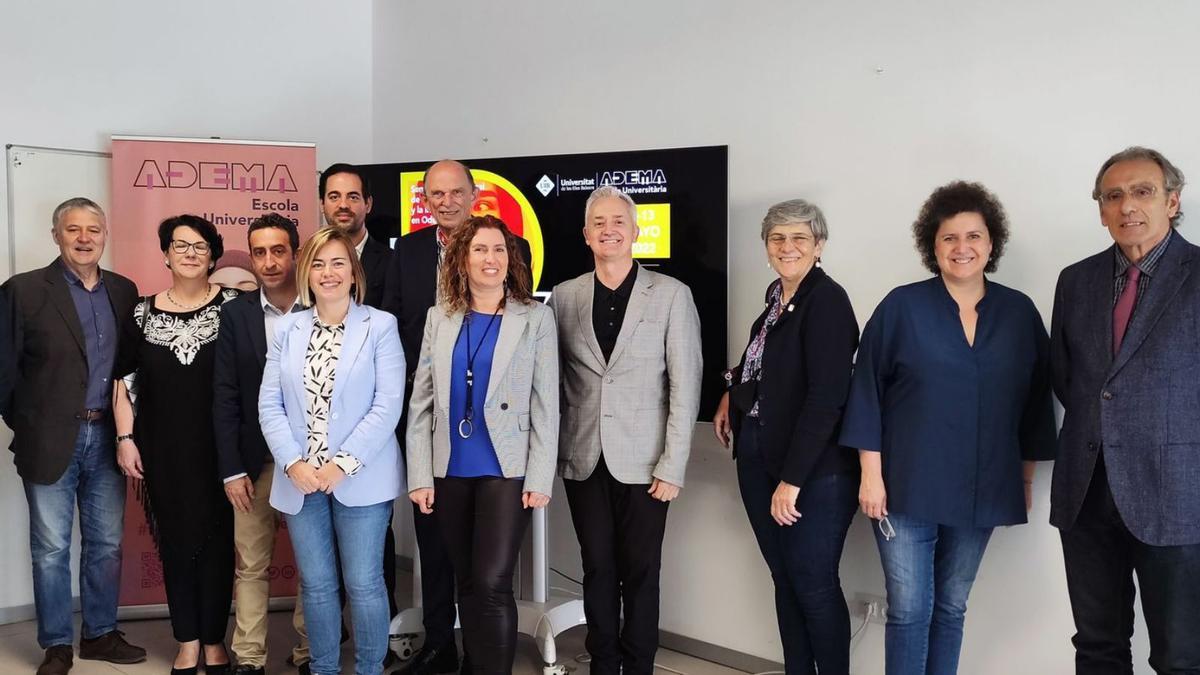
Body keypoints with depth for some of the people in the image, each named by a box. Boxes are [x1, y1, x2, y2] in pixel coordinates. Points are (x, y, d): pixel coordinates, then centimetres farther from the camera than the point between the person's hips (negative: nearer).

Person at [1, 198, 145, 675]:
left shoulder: (124, 291, 7)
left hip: (107, 437, 4)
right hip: (51, 440, -3)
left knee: (106, 543, 12)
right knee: (52, 549, 6)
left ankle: (100, 634, 27)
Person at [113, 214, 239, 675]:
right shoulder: (143, 313, 5)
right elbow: (124, 379, 10)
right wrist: (125, 438, 3)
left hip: (218, 448, -2)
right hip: (163, 451, 2)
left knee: (217, 540, 5)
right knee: (175, 541, 10)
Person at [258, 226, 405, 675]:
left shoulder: (380, 326, -3)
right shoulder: (287, 329, 9)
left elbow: (387, 405, -9)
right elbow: (270, 404, 4)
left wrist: (344, 464, -15)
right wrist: (293, 463, -9)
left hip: (361, 479, -3)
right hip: (301, 480, 3)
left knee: (363, 584, 3)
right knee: (316, 584, 12)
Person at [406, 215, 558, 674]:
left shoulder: (536, 318, -1)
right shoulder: (441, 317, 7)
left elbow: (545, 405, -3)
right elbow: (421, 402, 6)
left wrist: (540, 478, -8)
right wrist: (419, 475, 0)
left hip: (507, 470, -3)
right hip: (450, 470, 3)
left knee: (492, 584, -9)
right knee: (467, 584, 12)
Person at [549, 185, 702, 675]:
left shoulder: (671, 294, -3)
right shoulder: (564, 296, 5)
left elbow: (684, 387, -5)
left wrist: (672, 467, -9)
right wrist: (551, 455, 4)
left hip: (642, 462, -2)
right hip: (584, 461, 2)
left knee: (640, 575, 7)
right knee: (597, 571, 11)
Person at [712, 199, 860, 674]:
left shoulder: (827, 300, -14)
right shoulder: (777, 298, 10)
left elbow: (826, 397, -20)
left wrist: (792, 479, -21)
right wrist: (732, 393, 13)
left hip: (815, 470, -7)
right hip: (759, 460, 8)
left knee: (814, 585, 1)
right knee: (784, 580, 14)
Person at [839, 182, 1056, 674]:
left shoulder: (1020, 313, 4)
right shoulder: (901, 307, -5)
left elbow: (1035, 399, 9)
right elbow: (868, 393, -5)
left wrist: (1027, 478, 10)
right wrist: (871, 474, -9)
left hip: (982, 491, 3)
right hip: (907, 486, -3)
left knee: (951, 608, 14)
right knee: (908, 611, 0)